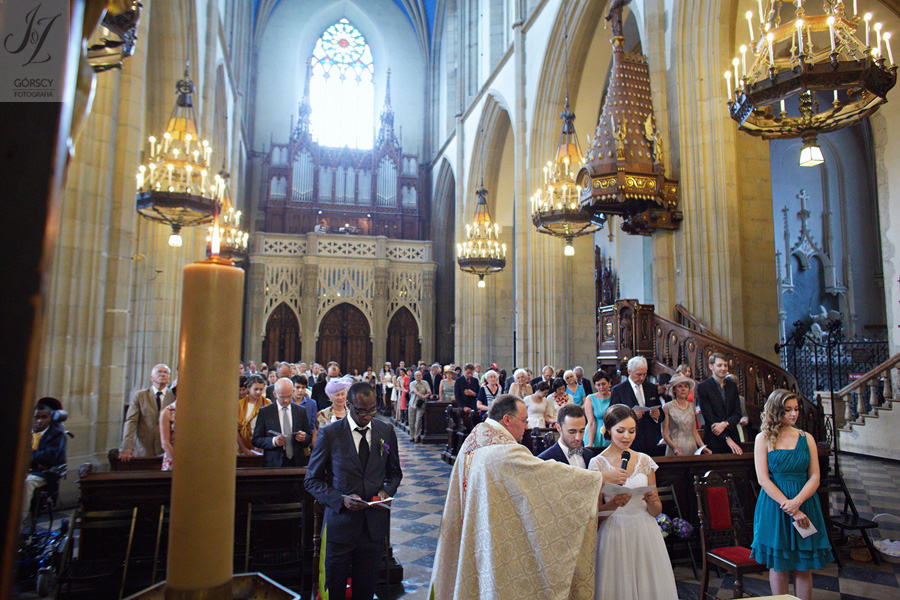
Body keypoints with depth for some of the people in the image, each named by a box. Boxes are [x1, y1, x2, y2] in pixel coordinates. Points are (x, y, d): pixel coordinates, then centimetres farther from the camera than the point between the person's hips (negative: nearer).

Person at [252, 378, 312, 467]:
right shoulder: (264, 411, 3)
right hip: (274, 463, -2)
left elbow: (309, 437, 11)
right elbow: (256, 440, 1)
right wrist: (273, 441, -16)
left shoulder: (301, 411, 9)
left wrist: (304, 438, -10)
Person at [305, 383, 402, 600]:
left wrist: (386, 490, -8)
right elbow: (312, 480, -3)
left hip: (375, 525, 2)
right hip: (341, 523, -2)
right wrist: (341, 499, -17)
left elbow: (395, 473, 13)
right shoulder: (329, 433, -8)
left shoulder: (386, 431, 1)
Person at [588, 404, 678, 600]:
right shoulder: (598, 463, -4)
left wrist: (651, 501, -14)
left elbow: (656, 511, 8)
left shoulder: (645, 461, 5)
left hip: (645, 534, 3)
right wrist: (614, 504, -22)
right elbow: (595, 512, -3)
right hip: (614, 534, -3)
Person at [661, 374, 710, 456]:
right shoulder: (667, 407, -3)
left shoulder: (691, 406, 12)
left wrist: (703, 447, 0)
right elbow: (664, 433, -6)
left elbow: (694, 431, 14)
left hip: (692, 449, 4)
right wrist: (675, 448, -20)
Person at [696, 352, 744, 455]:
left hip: (733, 438, 4)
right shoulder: (702, 387, -6)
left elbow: (737, 413, 8)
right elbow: (709, 417, -10)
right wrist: (727, 439, -15)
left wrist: (725, 424, -13)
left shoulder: (732, 386, 11)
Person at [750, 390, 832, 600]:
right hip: (774, 505, -2)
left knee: (804, 567, 6)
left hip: (804, 502, 2)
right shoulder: (763, 438, -1)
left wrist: (797, 501, -15)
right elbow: (763, 479, -7)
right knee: (778, 565, 5)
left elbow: (815, 478, 1)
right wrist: (790, 509, -14)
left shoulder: (806, 438, 7)